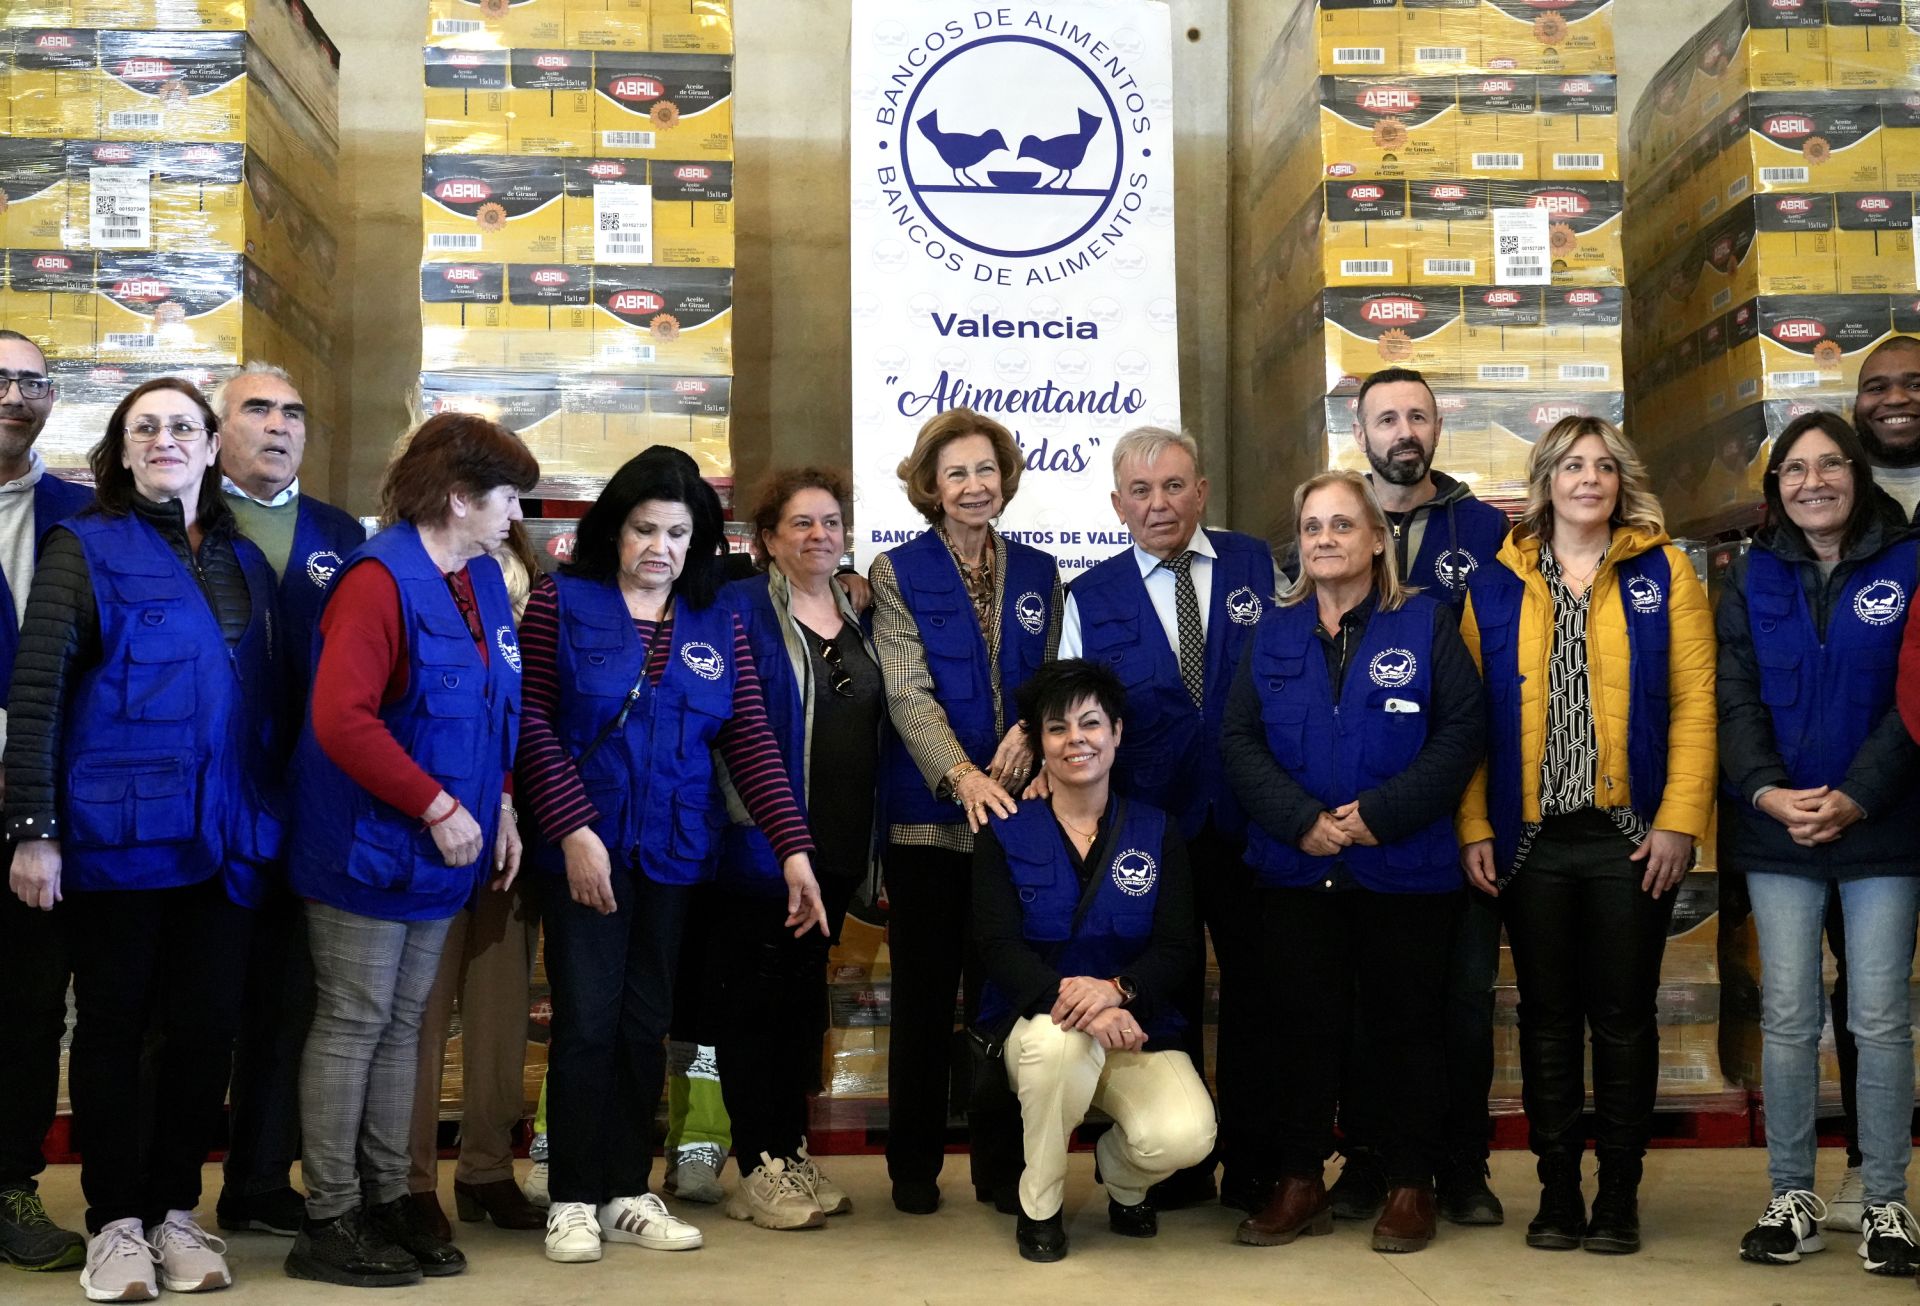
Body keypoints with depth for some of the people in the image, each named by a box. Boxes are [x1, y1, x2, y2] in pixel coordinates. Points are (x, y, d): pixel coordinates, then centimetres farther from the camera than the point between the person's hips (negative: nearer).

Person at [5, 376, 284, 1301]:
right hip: (119, 833, -4)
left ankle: (175, 1209, 22)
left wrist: (272, 816, 8)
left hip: (225, 840, 4)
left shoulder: (246, 561, 12)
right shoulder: (84, 548, -1)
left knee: (206, 1024, 8)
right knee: (113, 1026, 5)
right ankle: (115, 1223, 16)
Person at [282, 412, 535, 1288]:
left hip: (443, 851, 8)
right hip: (366, 846, -8)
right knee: (353, 1025, 1)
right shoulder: (380, 579, -18)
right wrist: (437, 805, -23)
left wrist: (498, 805, 6)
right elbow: (341, 719, -27)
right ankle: (330, 1220, 11)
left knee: (403, 1024, 14)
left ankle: (387, 1200, 24)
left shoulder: (482, 581, 8)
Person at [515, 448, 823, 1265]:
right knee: (587, 1021, -1)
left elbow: (749, 740, 3)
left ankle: (627, 1193, 20)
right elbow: (533, 722, -8)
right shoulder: (562, 601, -2)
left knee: (645, 1023, 10)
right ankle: (573, 1199, 11)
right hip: (584, 846, -3)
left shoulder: (718, 625, 8)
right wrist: (573, 830, -16)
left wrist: (792, 846, -6)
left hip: (673, 854, 3)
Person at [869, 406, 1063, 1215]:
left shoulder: (1037, 573, 11)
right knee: (924, 991, 5)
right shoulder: (898, 573, 0)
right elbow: (907, 693, -11)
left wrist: (1027, 733, -11)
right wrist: (962, 776, -25)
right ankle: (914, 1165, 16)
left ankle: (1001, 1163, 17)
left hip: (1016, 808, 3)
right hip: (928, 811, -3)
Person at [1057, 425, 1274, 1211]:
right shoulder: (1091, 598, 5)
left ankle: (1256, 1167, 20)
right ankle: (1175, 1169, 23)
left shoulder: (1260, 567, 4)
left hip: (1252, 823, 0)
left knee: (1257, 995, 6)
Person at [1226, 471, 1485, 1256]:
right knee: (1300, 1022, 7)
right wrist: (1299, 820, -14)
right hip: (1296, 868, 3)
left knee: (1403, 1023, 5)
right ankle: (1299, 1182, 17)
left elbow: (1461, 732, -7)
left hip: (1405, 868, -2)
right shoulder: (1274, 633, 9)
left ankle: (1409, 1186, 17)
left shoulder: (1425, 624, 1)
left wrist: (1380, 813, -16)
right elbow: (1239, 738, 2)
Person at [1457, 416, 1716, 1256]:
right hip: (1531, 838, 1)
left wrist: (1679, 819, -10)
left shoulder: (1663, 573, 3)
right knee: (1546, 1013, 8)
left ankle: (1620, 1193, 15)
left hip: (1630, 836, -1)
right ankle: (1557, 1187, 17)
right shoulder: (1497, 586, 6)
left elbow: (1694, 705, -2)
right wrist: (1474, 827, -3)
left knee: (1623, 1013, 5)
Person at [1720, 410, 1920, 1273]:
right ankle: (1791, 1198, 12)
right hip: (1775, 832, 2)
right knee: (1787, 1017, 3)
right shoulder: (1752, 577, 9)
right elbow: (1734, 696, 2)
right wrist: (1766, 789, -14)